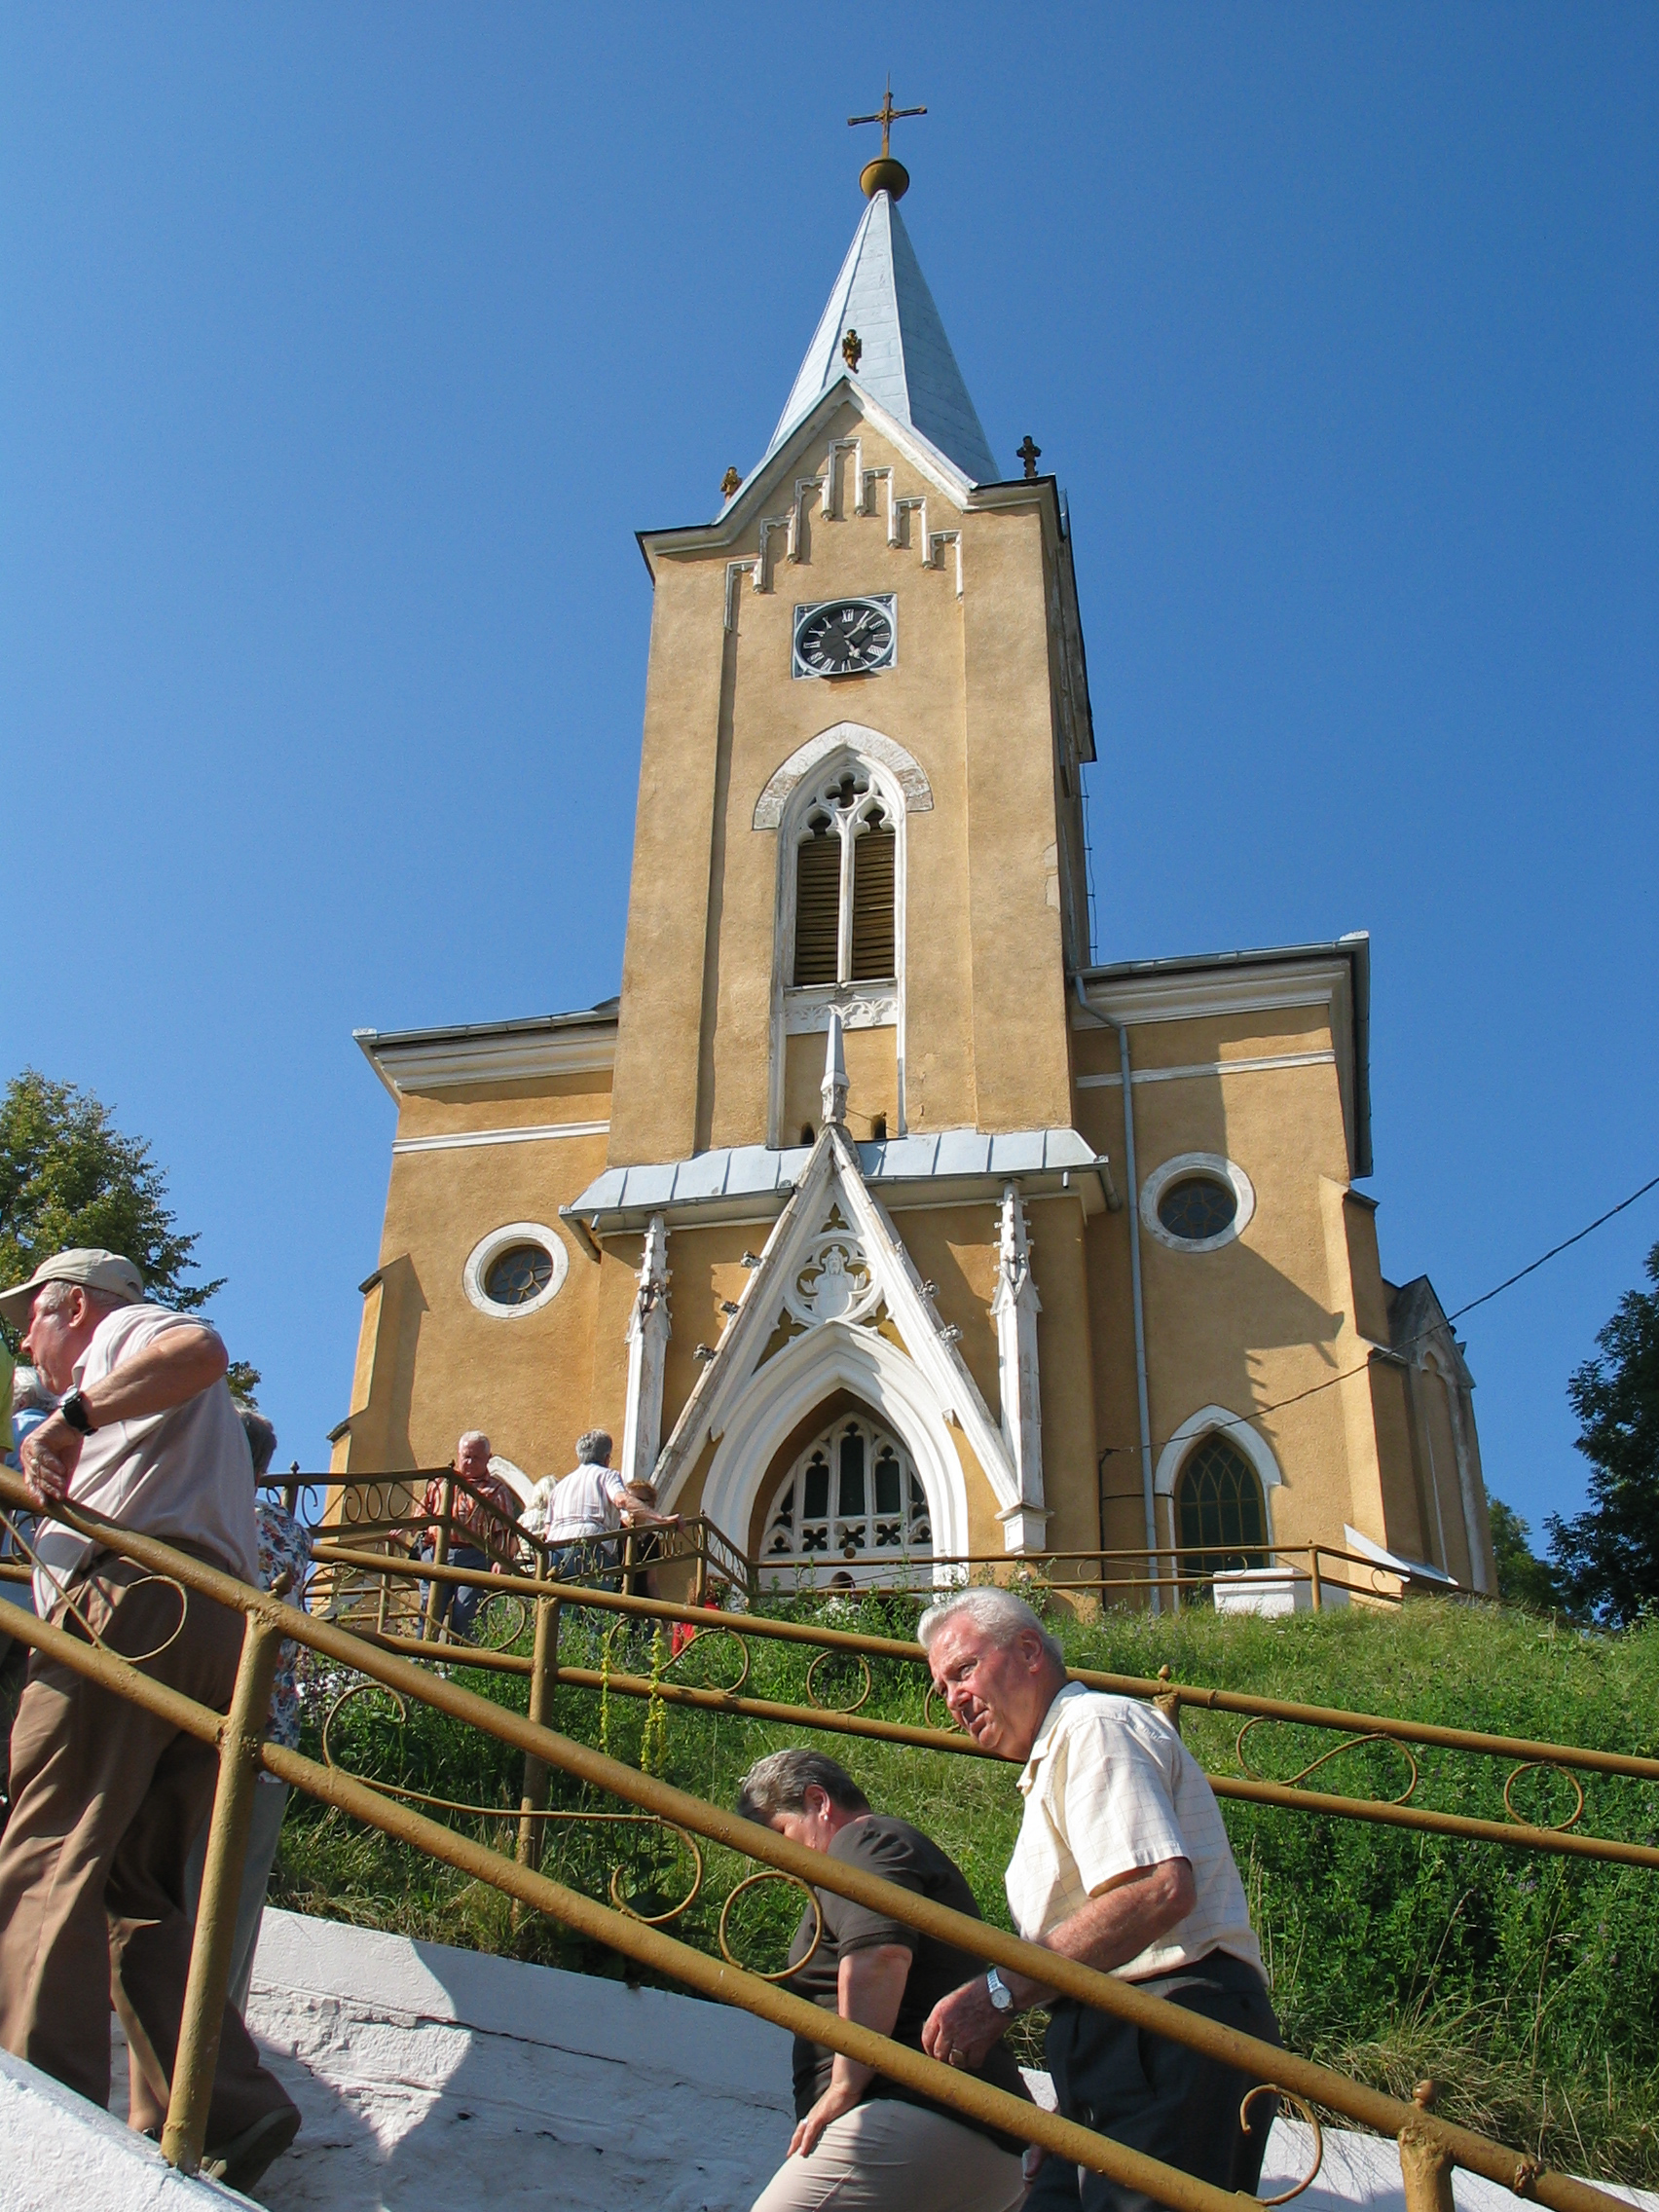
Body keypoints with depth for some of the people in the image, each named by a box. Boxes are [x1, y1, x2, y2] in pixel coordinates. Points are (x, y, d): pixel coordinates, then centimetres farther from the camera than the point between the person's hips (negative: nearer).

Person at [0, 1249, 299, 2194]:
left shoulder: (125, 1330, 15)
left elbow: (199, 1349, -11)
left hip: (132, 1600, -9)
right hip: (218, 1627, 9)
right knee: (139, 1890, 6)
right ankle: (230, 2106, -4)